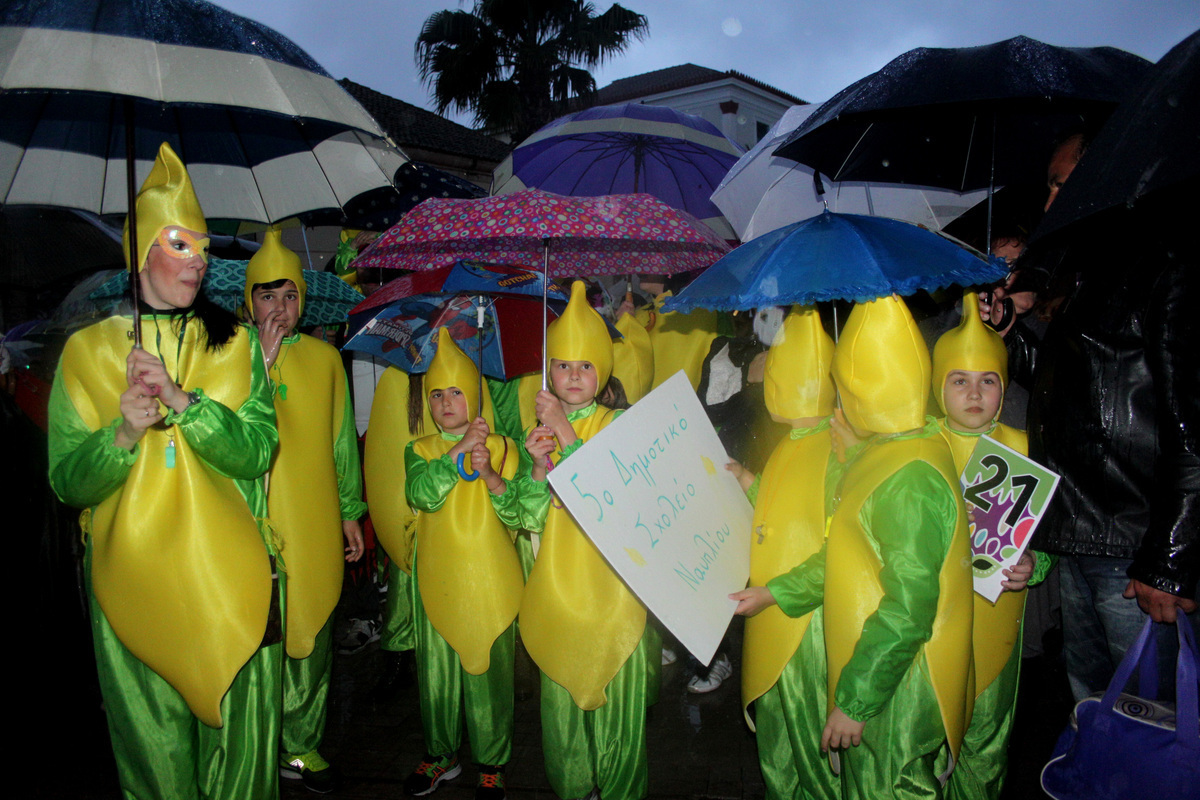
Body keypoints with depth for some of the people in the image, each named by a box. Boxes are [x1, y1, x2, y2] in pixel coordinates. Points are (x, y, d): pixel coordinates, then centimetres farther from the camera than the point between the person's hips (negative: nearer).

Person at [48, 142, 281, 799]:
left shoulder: (235, 344, 5)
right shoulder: (88, 350, 3)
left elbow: (258, 450, -7)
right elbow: (66, 482, -1)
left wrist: (180, 399, -19)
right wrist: (124, 432, -19)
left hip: (229, 575, 1)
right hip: (131, 577, 0)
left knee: (238, 735, 7)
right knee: (154, 746, 8)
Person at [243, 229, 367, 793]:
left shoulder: (325, 358, 9)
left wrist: (351, 510, 13)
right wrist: (263, 362, -16)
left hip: (316, 524, 3)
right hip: (252, 520, -3)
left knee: (312, 635, 10)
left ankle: (301, 745, 27)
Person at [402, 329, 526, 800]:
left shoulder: (502, 448, 2)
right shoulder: (420, 450, 5)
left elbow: (517, 514, -6)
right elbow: (421, 495, -15)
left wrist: (490, 475, -21)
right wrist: (459, 450, -21)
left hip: (491, 583, -2)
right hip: (437, 582, 2)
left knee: (489, 673, 5)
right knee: (436, 674, 11)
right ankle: (441, 756, 34)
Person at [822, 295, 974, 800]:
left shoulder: (910, 478, -26)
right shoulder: (883, 454, 6)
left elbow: (909, 610, -27)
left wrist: (855, 699, -22)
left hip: (897, 695, -9)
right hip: (878, 678, 9)